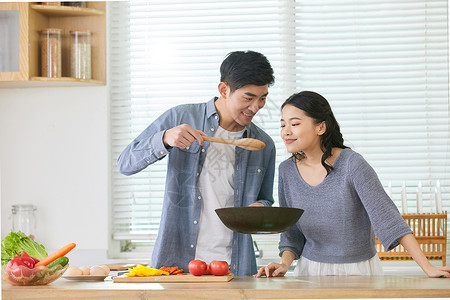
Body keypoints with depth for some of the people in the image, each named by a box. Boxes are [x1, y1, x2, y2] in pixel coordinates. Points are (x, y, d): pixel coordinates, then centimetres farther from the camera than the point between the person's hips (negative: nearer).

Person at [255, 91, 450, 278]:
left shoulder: (352, 164, -14)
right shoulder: (287, 170, 1)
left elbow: (386, 217, -17)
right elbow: (292, 232, 10)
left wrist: (428, 268, -22)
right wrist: (284, 264, -9)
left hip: (359, 272, -3)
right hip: (310, 271, 3)